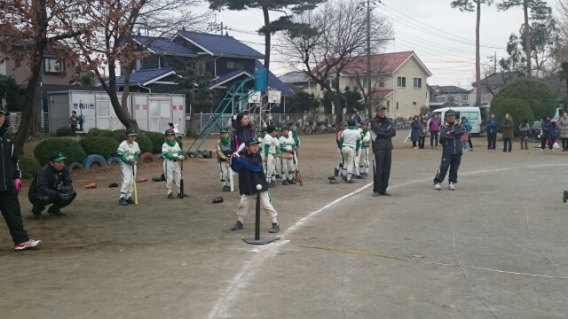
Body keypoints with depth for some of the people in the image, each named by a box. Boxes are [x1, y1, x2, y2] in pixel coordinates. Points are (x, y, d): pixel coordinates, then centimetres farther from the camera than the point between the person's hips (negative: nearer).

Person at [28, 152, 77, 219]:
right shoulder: (44, 171, -28)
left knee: (72, 193, -12)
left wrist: (62, 188, -30)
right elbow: (42, 189, -37)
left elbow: (69, 184, -6)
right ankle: (36, 211, -3)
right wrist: (58, 194, -44)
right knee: (44, 198, -39)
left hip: (52, 194, 6)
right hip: (36, 194, -6)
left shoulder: (64, 169, -11)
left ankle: (54, 209, 9)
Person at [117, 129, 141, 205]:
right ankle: (122, 198, -12)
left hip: (133, 164, 6)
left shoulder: (136, 144, 2)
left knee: (132, 181, 7)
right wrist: (127, 161, -23)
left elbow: (137, 154, 6)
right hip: (125, 164, -6)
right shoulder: (123, 145, -14)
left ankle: (128, 197, 16)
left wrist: (133, 160, -13)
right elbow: (120, 155, -14)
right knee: (126, 180, -15)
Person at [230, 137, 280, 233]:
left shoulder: (257, 157, -12)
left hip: (260, 187, -4)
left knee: (267, 205, -5)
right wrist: (234, 159, -21)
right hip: (247, 188, 4)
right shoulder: (243, 156, -1)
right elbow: (237, 169, -4)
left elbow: (253, 165, -31)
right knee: (242, 204, 12)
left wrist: (239, 159, -30)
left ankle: (275, 224, 4)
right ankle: (239, 222, 30)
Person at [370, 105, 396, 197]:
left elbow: (394, 132, 2)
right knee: (378, 169, -7)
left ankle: (383, 189, 14)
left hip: (388, 148, 5)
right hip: (378, 148, -5)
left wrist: (383, 133, -10)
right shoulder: (374, 121, 0)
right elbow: (379, 130, -17)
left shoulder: (388, 121, 15)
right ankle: (376, 190, -1)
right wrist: (388, 129, -2)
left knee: (386, 169, 6)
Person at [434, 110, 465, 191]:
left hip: (457, 152, 3)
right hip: (447, 152, -3)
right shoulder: (443, 127, 3)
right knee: (443, 167, -9)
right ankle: (437, 182, -4)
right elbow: (443, 136, -15)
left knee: (454, 168, 7)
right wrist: (455, 135, -9)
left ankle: (452, 183, 17)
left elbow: (463, 131, -11)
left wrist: (452, 132, -14)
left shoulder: (458, 126, 11)